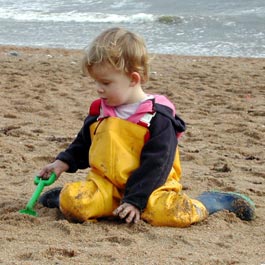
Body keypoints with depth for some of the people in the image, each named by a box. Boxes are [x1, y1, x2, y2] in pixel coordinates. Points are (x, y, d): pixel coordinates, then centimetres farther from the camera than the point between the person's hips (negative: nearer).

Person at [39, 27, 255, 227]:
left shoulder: (158, 118, -10)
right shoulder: (100, 112, 11)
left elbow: (155, 165, -14)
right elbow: (84, 144, 28)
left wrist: (135, 200, -20)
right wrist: (64, 162, 13)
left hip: (149, 186, -4)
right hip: (106, 184, 4)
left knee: (172, 212, -33)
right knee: (71, 202, -26)